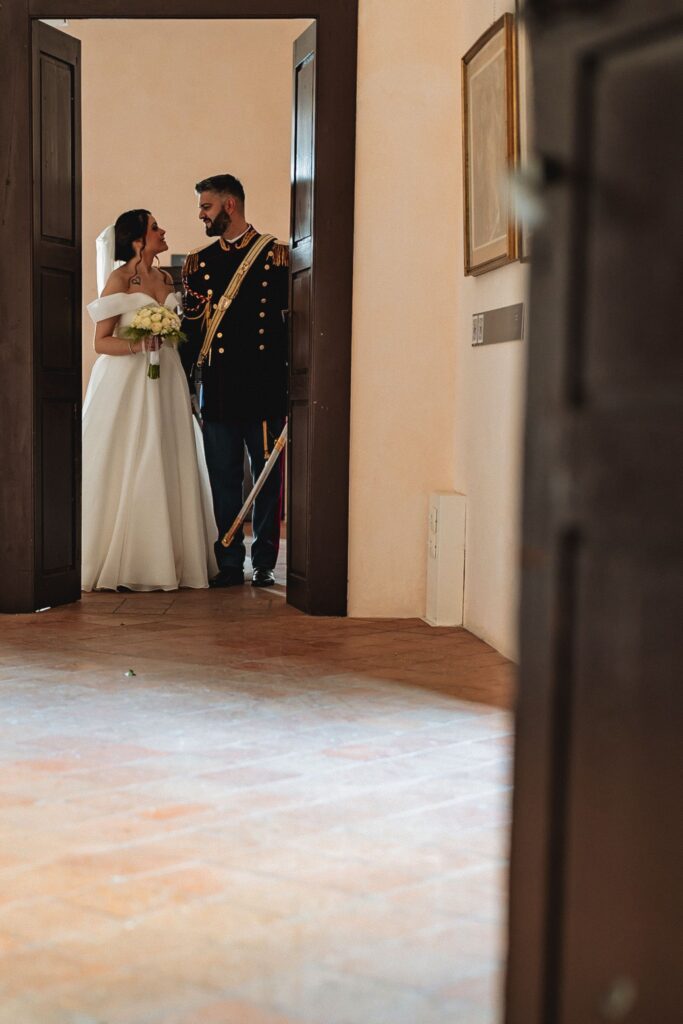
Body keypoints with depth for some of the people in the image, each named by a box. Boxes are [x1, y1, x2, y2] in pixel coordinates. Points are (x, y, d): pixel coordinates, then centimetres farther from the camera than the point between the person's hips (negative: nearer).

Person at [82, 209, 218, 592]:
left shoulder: (165, 278, 14)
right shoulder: (119, 279, -4)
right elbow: (102, 342, -7)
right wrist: (137, 345, -21)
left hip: (166, 381, 6)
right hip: (127, 383, -6)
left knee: (167, 470, 4)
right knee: (127, 470, -4)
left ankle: (167, 559, 9)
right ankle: (124, 563, 2)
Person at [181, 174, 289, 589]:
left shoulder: (276, 254, 3)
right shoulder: (199, 261, 13)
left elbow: (291, 317, 1)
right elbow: (190, 325, 14)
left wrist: (291, 381, -6)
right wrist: (185, 382, 7)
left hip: (265, 383, -3)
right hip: (218, 387, 3)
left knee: (268, 477, 2)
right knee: (223, 479, 4)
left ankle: (264, 563, 11)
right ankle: (229, 564, 11)